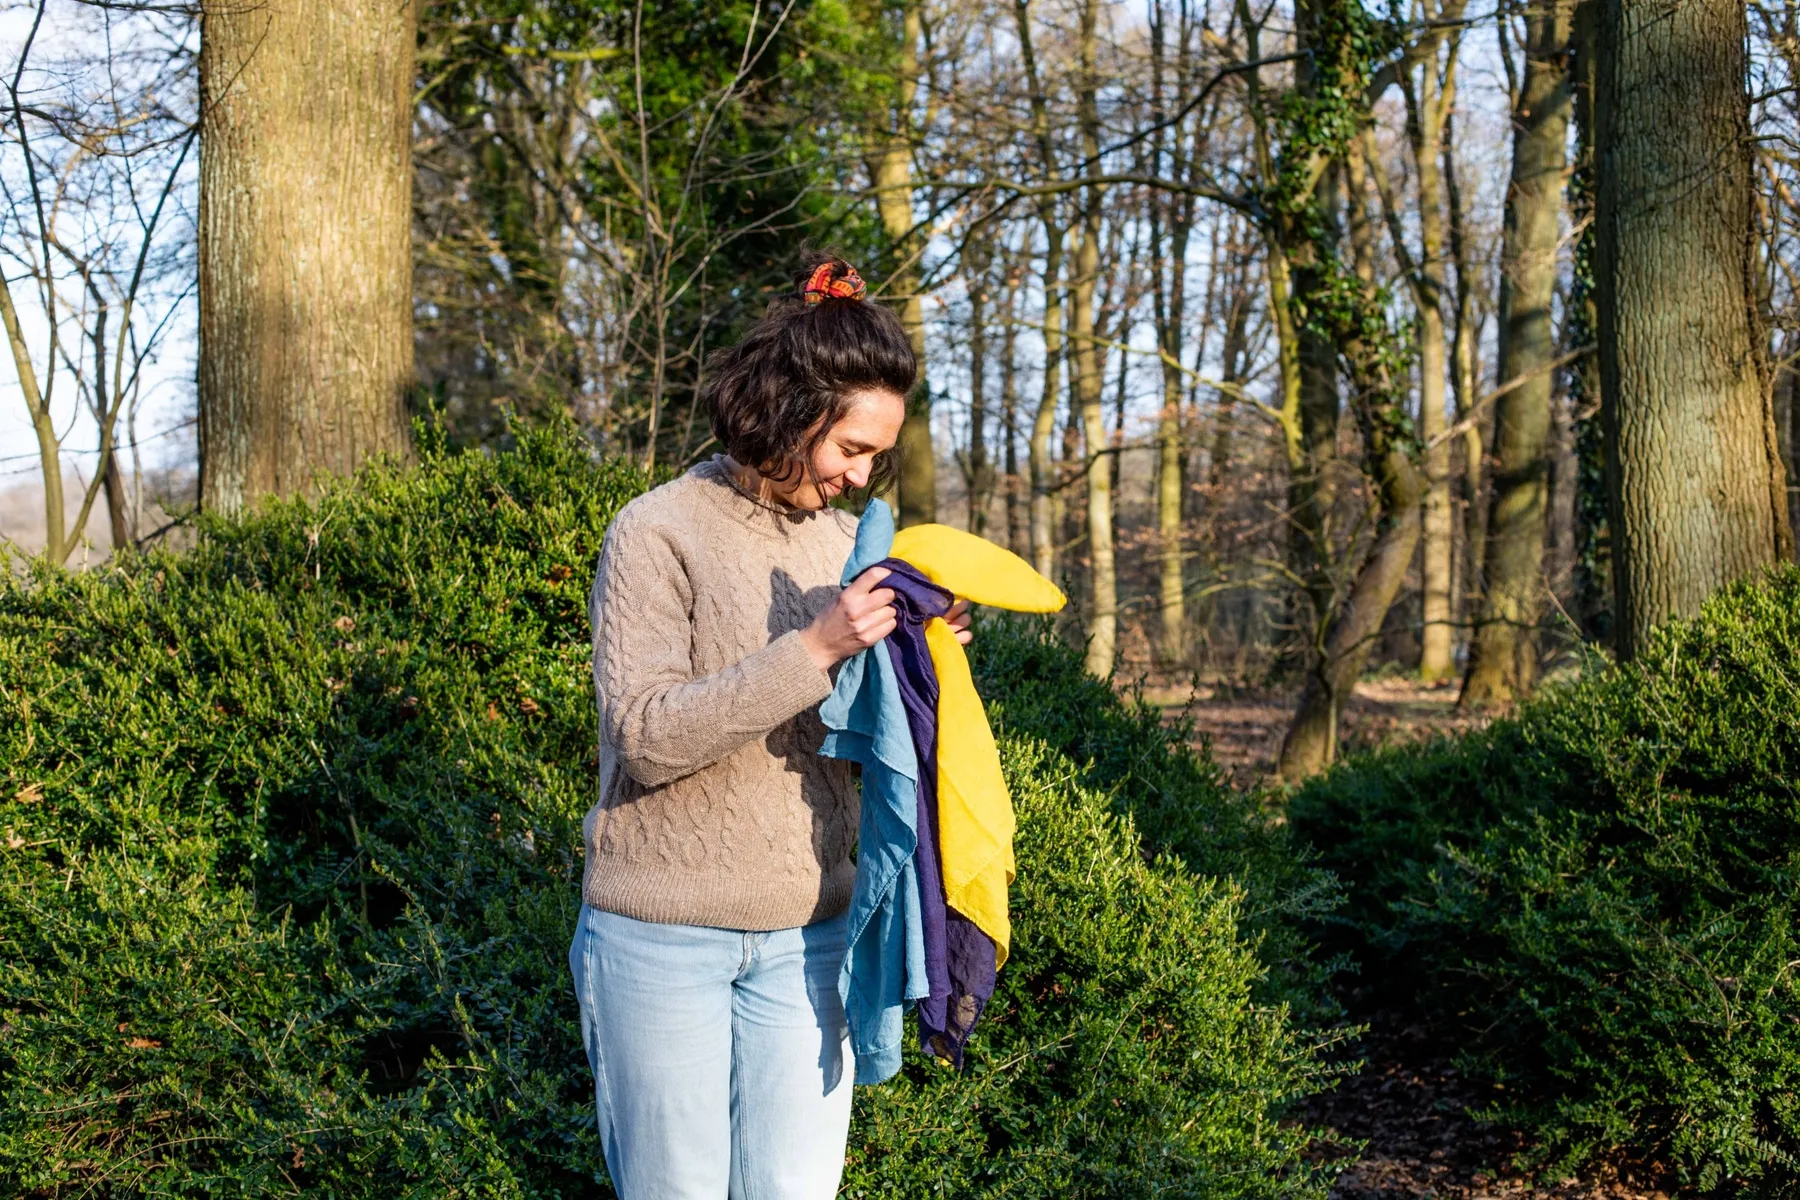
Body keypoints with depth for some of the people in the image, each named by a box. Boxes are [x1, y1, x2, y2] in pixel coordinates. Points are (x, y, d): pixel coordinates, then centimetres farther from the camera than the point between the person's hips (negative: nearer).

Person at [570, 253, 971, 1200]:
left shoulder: (843, 538, 9)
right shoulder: (658, 532, -8)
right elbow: (646, 733, -18)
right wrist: (812, 650, -23)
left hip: (806, 934, 5)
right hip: (666, 935, -4)